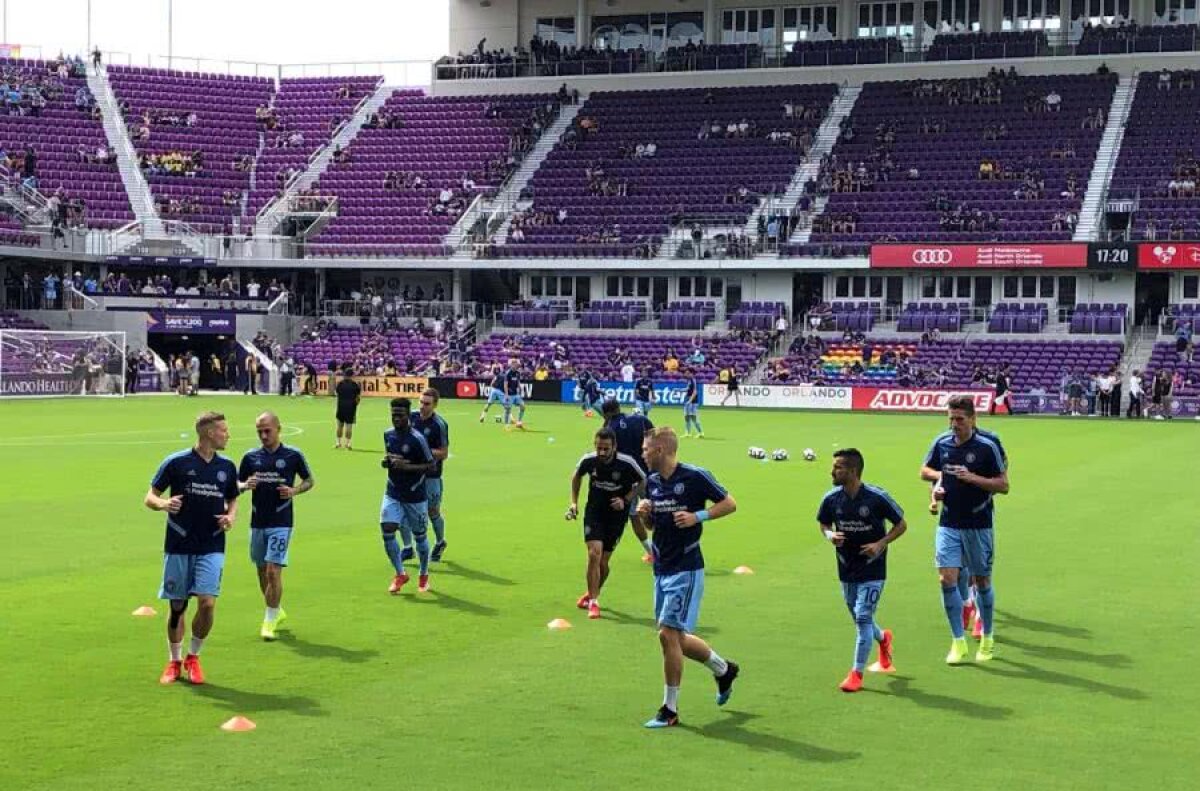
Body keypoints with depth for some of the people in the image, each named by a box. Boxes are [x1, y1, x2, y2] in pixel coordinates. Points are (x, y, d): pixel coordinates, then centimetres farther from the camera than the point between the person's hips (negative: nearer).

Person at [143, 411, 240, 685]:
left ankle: (193, 657, 10)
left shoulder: (226, 467, 7)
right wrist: (163, 503, -22)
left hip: (211, 548, 2)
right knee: (177, 606, 5)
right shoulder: (176, 462, -4)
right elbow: (150, 497, 0)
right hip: (178, 546, -2)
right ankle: (174, 662, 24)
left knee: (207, 603, -12)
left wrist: (231, 517, -1)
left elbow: (232, 501, 21)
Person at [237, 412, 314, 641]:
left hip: (281, 522, -4)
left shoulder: (293, 455, -2)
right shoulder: (251, 457, 6)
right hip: (258, 522, 4)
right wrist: (245, 485, -9)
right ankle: (277, 611, 33)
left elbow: (309, 481, 9)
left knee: (273, 571, -12)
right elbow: (237, 484, 14)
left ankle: (270, 621, -4)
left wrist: (294, 491, -10)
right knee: (262, 571, 13)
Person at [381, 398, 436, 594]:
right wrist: (386, 462, -4)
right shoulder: (388, 434, 3)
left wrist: (407, 467, -24)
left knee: (419, 535, 8)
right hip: (393, 494, 5)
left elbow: (432, 466, -14)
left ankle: (424, 576, 29)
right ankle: (400, 574, 4)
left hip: (415, 495, -4)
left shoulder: (417, 439, -16)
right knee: (387, 530, -11)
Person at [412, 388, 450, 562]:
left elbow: (444, 453, -11)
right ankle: (408, 548, 12)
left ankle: (440, 543, 32)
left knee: (433, 512, 6)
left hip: (431, 475, -5)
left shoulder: (439, 424, -13)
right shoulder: (412, 417, 2)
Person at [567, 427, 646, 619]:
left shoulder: (627, 463, -20)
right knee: (594, 553, -16)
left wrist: (626, 500, -14)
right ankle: (593, 601, -5)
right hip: (594, 511, 1)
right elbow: (577, 476, 10)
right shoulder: (588, 460, -13)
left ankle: (592, 594, 32)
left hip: (617, 513, -1)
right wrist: (574, 502, 6)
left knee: (603, 561, 4)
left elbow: (643, 482, -3)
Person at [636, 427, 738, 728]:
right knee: (676, 638, 14)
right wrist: (644, 513, -2)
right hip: (661, 568, 8)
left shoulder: (696, 476, -12)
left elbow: (729, 504, -5)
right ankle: (723, 669, 38)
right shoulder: (652, 481, 9)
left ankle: (670, 709, -1)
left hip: (686, 569, -8)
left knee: (669, 634, -11)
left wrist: (697, 516, -18)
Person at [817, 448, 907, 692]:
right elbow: (824, 524, 12)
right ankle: (883, 638, 49)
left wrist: (881, 544, -18)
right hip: (846, 569, 5)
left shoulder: (877, 497, -17)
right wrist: (830, 535, -10)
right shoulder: (832, 498, -5)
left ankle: (857, 673, -2)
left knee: (863, 617, -11)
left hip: (872, 569, -5)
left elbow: (901, 525, -4)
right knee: (859, 619, 15)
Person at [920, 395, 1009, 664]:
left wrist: (973, 478, -20)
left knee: (981, 581, 8)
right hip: (948, 523, 3)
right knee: (947, 578, -8)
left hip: (978, 525, -3)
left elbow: (1003, 485, -8)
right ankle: (959, 642, 1)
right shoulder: (941, 443, 2)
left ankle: (987, 639, 27)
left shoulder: (987, 447, -10)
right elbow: (925, 471, 17)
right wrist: (940, 476, -3)